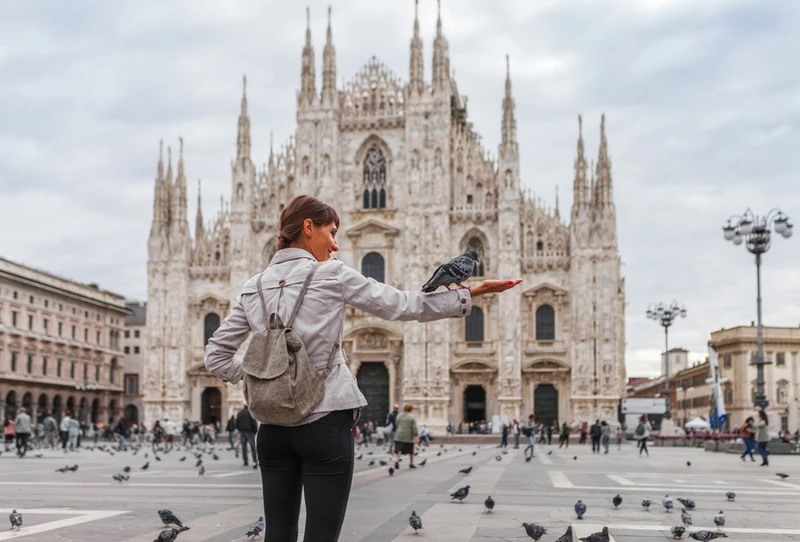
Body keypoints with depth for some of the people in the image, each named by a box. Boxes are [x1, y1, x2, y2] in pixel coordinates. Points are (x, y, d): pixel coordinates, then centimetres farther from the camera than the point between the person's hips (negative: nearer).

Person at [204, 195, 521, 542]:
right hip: (325, 421, -5)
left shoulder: (253, 288, 9)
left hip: (274, 425, 5)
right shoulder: (331, 275, -5)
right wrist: (470, 294, 6)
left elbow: (216, 357, 9)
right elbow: (403, 305, 0)